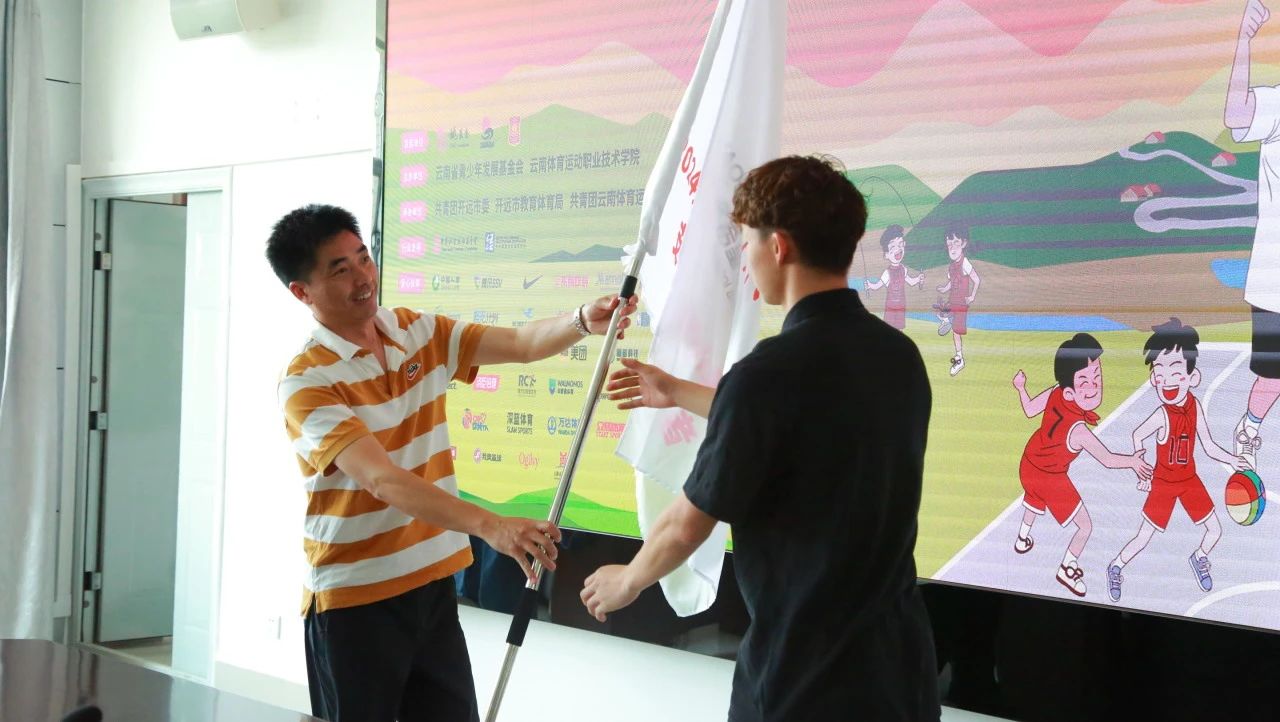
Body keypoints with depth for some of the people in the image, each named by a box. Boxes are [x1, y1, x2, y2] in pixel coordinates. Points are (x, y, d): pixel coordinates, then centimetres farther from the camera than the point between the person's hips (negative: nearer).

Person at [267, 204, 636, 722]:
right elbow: (382, 480, -30)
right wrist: (490, 526, -41)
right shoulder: (307, 381, -18)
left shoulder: (421, 333, 4)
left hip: (432, 585, 6)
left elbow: (521, 344, -2)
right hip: (355, 600, -6)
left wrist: (582, 321, -24)